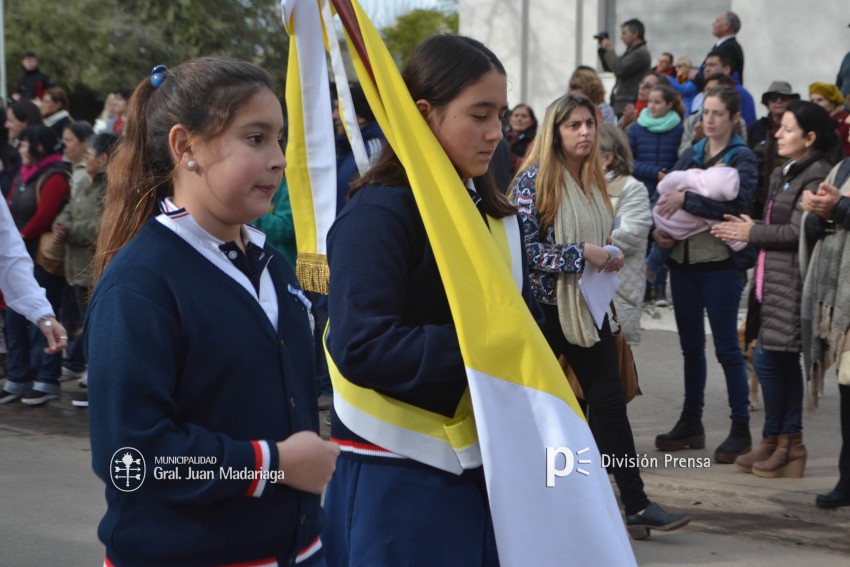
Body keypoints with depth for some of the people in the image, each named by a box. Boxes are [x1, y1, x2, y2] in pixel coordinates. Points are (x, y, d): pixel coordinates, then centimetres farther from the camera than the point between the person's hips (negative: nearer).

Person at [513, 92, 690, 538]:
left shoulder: (595, 179, 9)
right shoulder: (535, 179, -12)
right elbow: (524, 248, -18)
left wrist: (610, 257, -1)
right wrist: (581, 254, -22)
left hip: (587, 306, 6)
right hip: (545, 306, -6)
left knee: (610, 402, 1)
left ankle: (636, 505, 2)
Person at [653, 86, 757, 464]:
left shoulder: (741, 158, -6)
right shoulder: (690, 155, 11)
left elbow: (738, 203, -21)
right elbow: (665, 194, 11)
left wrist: (686, 200, -22)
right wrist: (658, 227, -9)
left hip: (719, 265, -6)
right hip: (683, 261, 6)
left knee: (727, 348, -2)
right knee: (691, 345, 13)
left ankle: (741, 429, 5)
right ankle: (690, 422, 23)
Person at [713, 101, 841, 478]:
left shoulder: (817, 175, -12)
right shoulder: (785, 174, 18)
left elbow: (798, 231, -17)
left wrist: (753, 233, -8)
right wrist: (747, 230, 6)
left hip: (792, 281, -10)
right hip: (774, 277, 10)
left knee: (769, 360, -7)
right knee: (784, 361, 10)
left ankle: (773, 440, 5)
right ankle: (789, 443, 14)